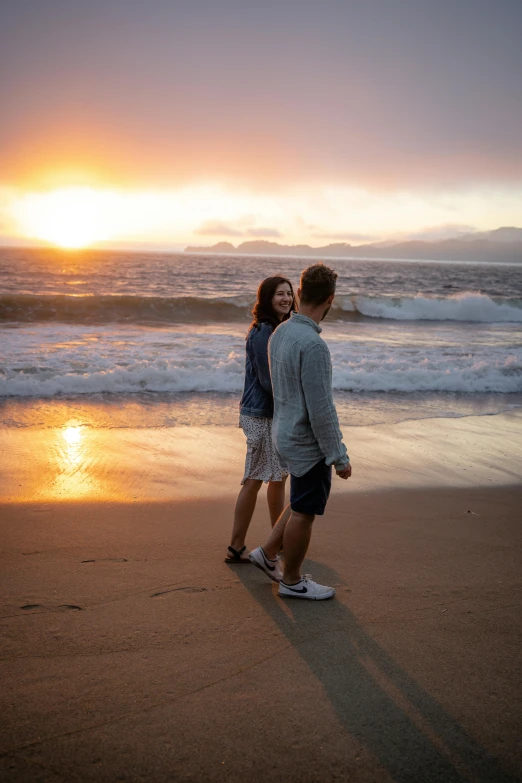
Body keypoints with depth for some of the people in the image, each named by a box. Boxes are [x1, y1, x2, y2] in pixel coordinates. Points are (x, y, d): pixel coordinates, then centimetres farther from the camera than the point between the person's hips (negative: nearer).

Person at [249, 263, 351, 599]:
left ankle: (268, 554, 34)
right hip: (309, 444, -9)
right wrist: (339, 456, -15)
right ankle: (292, 580, 23)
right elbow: (321, 410, -25)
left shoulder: (280, 333, 3)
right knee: (304, 512, 7)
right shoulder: (313, 345, -26)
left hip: (286, 434, 9)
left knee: (303, 506, 24)